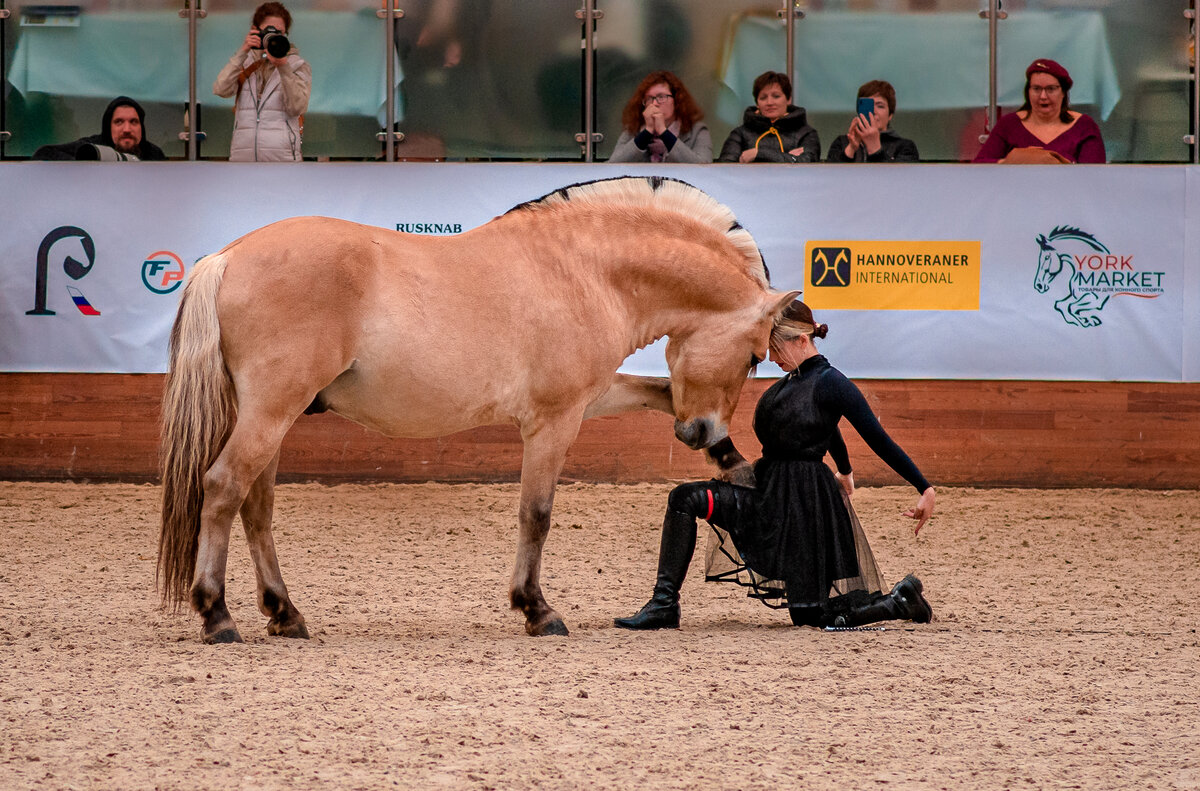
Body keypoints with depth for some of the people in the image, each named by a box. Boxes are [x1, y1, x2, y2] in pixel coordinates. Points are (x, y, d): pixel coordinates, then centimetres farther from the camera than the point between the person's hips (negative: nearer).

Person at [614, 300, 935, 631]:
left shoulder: (830, 384, -14)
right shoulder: (792, 380, 11)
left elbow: (879, 439, -14)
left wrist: (926, 489, -17)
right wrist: (845, 470, 47)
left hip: (805, 501, -8)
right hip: (767, 492, 8)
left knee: (813, 615, -3)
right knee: (684, 499, -9)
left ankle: (900, 601, 19)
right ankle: (664, 604, -8)